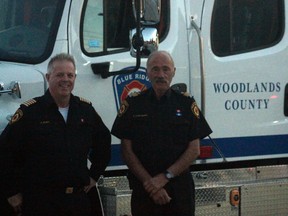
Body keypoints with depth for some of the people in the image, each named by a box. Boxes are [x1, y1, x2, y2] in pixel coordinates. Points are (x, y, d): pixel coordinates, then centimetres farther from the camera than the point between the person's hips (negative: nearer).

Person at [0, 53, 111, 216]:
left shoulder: (85, 109, 9)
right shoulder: (30, 111, -7)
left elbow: (103, 140, 25)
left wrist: (95, 175, 19)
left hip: (79, 197, 5)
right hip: (40, 201, -4)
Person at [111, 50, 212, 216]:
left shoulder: (186, 104, 4)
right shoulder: (133, 104, 3)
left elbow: (194, 150, 0)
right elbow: (127, 151, 1)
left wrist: (165, 177, -11)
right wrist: (149, 182, -10)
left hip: (180, 188, 0)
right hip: (144, 191, 0)